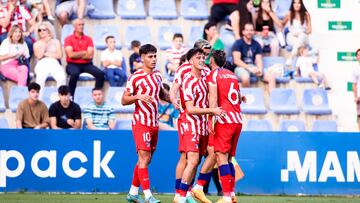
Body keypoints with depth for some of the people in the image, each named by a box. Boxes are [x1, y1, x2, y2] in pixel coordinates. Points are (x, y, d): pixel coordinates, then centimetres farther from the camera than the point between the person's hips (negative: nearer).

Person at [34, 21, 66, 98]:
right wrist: (45, 43, 1)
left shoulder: (56, 42, 20)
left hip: (54, 63, 1)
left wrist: (46, 54, 3)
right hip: (42, 64, -1)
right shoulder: (37, 44, 20)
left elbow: (59, 55, 7)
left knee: (62, 78, -35)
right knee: (40, 78, -38)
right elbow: (39, 56, 1)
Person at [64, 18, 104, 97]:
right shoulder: (69, 39, 1)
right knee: (74, 74, -37)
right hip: (73, 64, -3)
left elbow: (90, 55, -3)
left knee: (100, 74, -22)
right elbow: (71, 55, -12)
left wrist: (77, 55, -5)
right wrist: (84, 52, -3)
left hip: (87, 64, 3)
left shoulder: (88, 39, 8)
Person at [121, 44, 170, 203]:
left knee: (146, 159, 10)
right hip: (141, 122, -7)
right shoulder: (135, 77, -8)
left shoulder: (158, 75, 11)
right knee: (144, 156, -15)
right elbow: (124, 100, -8)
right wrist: (138, 96, -26)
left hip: (154, 123, 7)